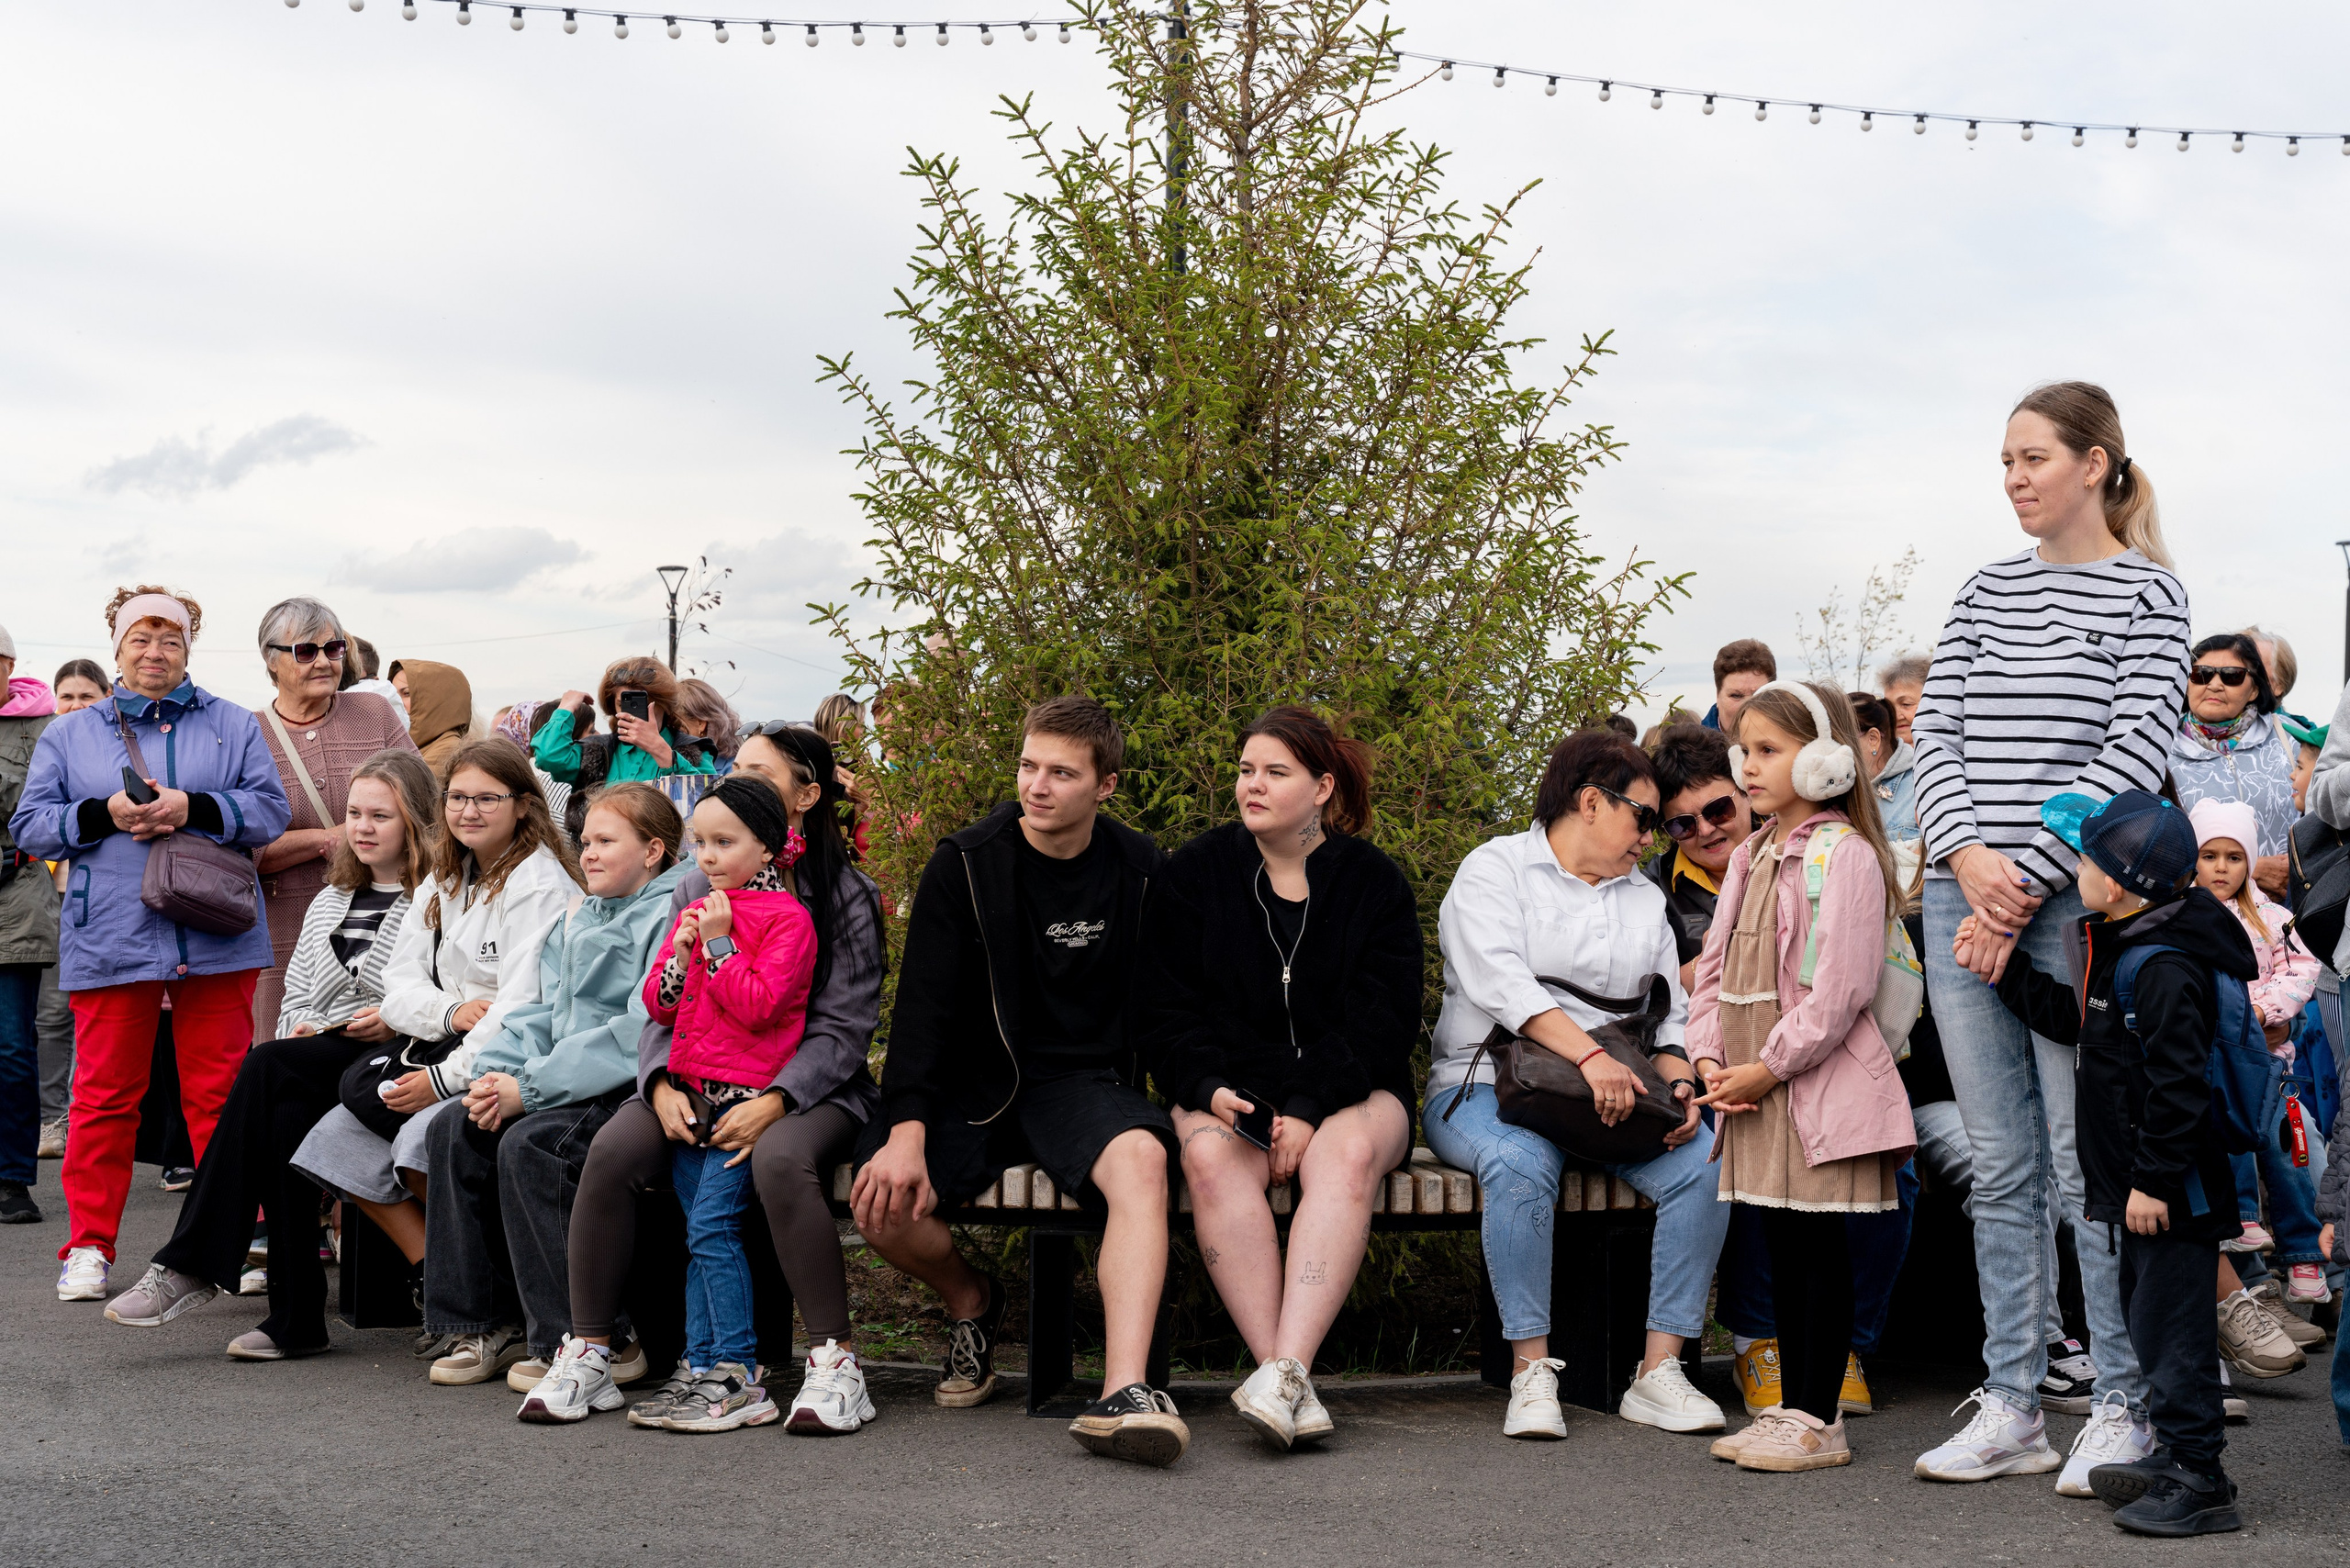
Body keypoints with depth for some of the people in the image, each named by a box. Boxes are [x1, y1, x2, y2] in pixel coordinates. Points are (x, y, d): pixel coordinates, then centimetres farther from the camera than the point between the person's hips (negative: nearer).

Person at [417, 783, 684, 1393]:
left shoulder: (672, 918, -9)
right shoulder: (577, 920, 21)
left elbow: (642, 1032, -19)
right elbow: (543, 1010, 19)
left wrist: (531, 1088, -19)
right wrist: (496, 1073, -3)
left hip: (633, 1090, -9)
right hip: (565, 1087, 9)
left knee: (529, 1144, -29)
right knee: (453, 1132, -6)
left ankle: (575, 1340, -19)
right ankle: (490, 1321, -1)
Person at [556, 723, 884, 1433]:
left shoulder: (846, 898, 0)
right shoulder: (698, 889, 12)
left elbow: (843, 1028, -6)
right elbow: (661, 1003, 8)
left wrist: (774, 1100, -22)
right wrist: (662, 1085, -13)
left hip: (806, 1085, -4)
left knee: (780, 1160, -38)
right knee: (613, 1150, -25)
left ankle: (834, 1360, -27)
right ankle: (590, 1352, -15)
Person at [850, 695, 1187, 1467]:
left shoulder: (1139, 872, 3)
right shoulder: (964, 865, -3)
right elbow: (923, 1005, -8)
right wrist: (907, 1133, -19)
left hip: (1084, 1080, 0)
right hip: (975, 1084, 0)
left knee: (1142, 1158, -35)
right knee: (879, 1200, -26)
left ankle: (1123, 1393, -45)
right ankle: (971, 1300, 10)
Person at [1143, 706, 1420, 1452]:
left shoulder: (1373, 883, 4)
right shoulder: (1194, 874, 7)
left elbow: (1382, 1020, -4)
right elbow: (1166, 1011, 3)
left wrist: (1310, 1108, -18)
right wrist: (1209, 1090, -17)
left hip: (1349, 1092, -1)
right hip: (1226, 1089, 1)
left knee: (1347, 1155, -36)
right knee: (1211, 1157, -34)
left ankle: (1285, 1370, -46)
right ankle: (1291, 1383, -40)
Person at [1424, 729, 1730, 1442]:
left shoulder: (1645, 900, 22)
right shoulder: (1495, 869, 2)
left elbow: (1671, 1016, 15)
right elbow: (1502, 980, -15)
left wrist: (1679, 1086, -8)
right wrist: (1590, 1055, -27)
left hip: (1617, 1096, 5)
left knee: (1703, 1159, -22)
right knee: (1521, 1164, -38)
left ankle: (1659, 1370, -19)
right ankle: (1531, 1374, -28)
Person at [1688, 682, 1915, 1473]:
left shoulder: (1844, 854, -11)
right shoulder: (1752, 857, 15)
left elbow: (1840, 989, -17)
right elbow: (1715, 964, 16)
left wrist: (1769, 1067, -15)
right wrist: (1710, 1057, 2)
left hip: (1820, 1083, -8)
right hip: (1753, 1088, 8)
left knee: (1820, 1248, -3)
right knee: (1780, 1245, 12)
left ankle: (1819, 1420, 1)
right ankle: (1792, 1408, 19)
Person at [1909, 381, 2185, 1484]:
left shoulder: (2147, 594, 1)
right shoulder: (1985, 593, 16)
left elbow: (2135, 751, -8)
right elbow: (1935, 731, 8)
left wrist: (2026, 879, -14)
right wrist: (1967, 856, -9)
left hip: (2076, 904, -5)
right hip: (1963, 895, 5)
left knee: (2087, 1162, -3)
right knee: (2000, 1167, 8)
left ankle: (2124, 1408, 8)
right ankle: (2010, 1411, 14)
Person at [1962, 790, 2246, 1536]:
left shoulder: (2166, 969, -22)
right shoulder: (2121, 951, 11)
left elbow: (2178, 1085, -26)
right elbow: (2073, 1021, 25)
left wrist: (2154, 1180, -23)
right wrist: (2004, 969, 21)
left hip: (2177, 1192, -11)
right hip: (2141, 1185, 11)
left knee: (2170, 1323, -6)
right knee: (2146, 1313, 18)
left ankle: (2196, 1480, 1)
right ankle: (2173, 1454, 30)